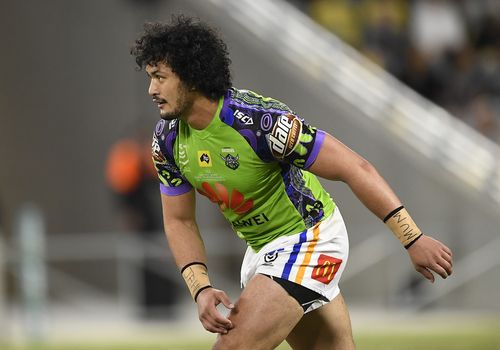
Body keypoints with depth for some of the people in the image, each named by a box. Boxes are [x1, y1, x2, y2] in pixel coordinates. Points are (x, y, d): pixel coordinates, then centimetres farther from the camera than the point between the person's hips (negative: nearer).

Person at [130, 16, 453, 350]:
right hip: (262, 248, 8)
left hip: (310, 239, -8)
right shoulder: (167, 139, -7)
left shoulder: (259, 121, -29)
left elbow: (355, 168, -27)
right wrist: (201, 290, -15)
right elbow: (179, 222, 3)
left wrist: (414, 239, -28)